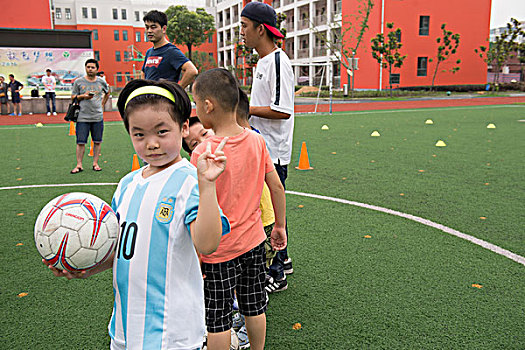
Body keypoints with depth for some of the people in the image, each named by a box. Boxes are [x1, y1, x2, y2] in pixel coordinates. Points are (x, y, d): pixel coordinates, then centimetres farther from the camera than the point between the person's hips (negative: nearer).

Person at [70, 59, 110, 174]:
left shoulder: (101, 82, 7)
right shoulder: (79, 82, 2)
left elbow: (107, 92, 25)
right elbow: (73, 97, 6)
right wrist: (83, 96, -12)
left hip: (98, 117, 2)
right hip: (82, 117, -2)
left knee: (97, 141, 6)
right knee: (80, 142, -2)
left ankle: (95, 163, 16)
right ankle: (79, 165, 5)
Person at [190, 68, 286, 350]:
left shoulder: (202, 153, -21)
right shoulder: (256, 140, -5)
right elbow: (276, 186, 1)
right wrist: (280, 226, 14)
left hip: (218, 250, -5)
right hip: (254, 241, 6)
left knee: (217, 319, 12)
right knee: (255, 307, 22)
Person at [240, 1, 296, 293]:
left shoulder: (278, 61, -16)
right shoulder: (263, 61, 15)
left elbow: (283, 110, -24)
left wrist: (245, 108, -18)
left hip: (273, 153, -10)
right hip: (262, 150, 10)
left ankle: (276, 275, 11)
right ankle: (282, 259, 34)